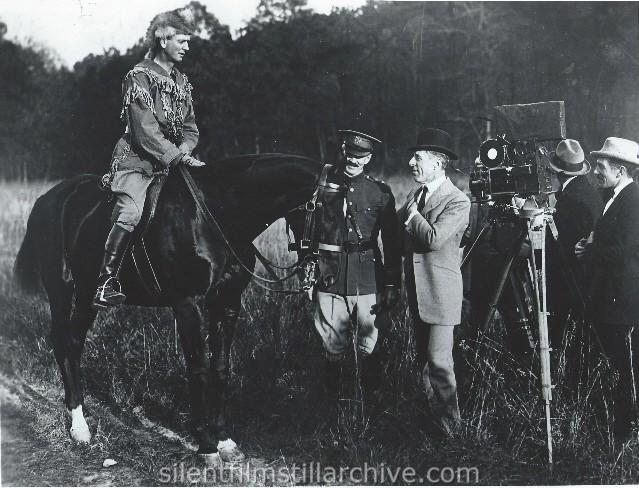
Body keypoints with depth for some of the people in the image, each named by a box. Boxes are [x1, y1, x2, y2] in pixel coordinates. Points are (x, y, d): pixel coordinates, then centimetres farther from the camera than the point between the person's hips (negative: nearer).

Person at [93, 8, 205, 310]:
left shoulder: (181, 82, 16)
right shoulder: (140, 77, -6)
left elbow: (190, 129, 16)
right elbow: (145, 131, -16)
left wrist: (183, 151, -6)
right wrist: (179, 158, -21)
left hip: (170, 163, 7)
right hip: (136, 160, -7)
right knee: (130, 214, -27)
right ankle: (106, 283, -23)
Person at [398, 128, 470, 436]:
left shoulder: (457, 202, -12)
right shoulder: (414, 195, 12)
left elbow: (433, 238, -24)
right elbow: (402, 237, 21)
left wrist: (413, 215, -11)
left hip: (441, 292, -8)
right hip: (416, 290, 8)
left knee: (439, 361, -9)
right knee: (423, 359, 13)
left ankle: (450, 425, 3)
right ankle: (433, 416, 23)